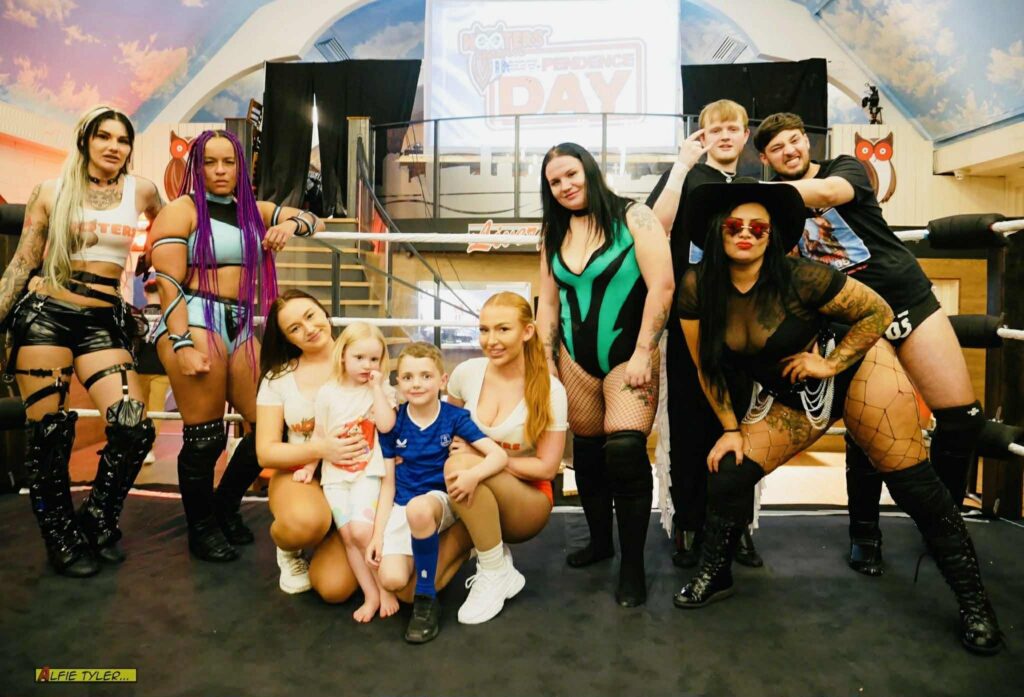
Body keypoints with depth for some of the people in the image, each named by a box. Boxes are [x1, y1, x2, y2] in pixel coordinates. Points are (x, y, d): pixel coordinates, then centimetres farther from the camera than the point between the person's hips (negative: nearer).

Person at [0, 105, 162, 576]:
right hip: (45, 314, -1)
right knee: (48, 432, 1)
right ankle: (62, 538, 20)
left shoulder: (140, 191, 8)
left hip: (103, 321, 1)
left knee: (133, 426, -13)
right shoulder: (52, 191, 5)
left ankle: (98, 521, 12)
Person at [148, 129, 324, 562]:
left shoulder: (253, 210, 16)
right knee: (206, 437, -3)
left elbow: (313, 221, 25)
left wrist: (291, 225, 1)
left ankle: (225, 508, 26)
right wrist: (182, 345, -18)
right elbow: (168, 284, -8)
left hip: (241, 327, 6)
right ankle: (201, 530, 20)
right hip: (195, 324, -6)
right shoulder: (181, 210, -1)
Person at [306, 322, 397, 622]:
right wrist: (309, 467, 6)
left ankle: (386, 588, 3)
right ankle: (371, 594, 8)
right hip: (335, 475, 2)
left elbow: (386, 425, -17)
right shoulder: (328, 392, 3)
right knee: (347, 535, -5)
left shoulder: (381, 390, -1)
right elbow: (320, 435, 10)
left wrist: (376, 386, -14)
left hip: (368, 471, -2)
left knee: (361, 530, -17)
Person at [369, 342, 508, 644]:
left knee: (418, 508, -39)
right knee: (391, 579, -22)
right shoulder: (392, 423, -1)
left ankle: (426, 600, -19)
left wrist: (473, 474, -38)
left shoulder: (455, 417, -7)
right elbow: (388, 484, 3)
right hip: (401, 509, 2)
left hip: (442, 500, -2)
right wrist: (377, 534, -3)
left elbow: (500, 455, -17)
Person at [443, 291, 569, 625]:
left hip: (527, 500, -4)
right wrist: (456, 445, -11)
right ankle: (490, 550, 9)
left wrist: (483, 461, -22)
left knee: (463, 470, -36)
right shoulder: (466, 373, -5)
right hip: (472, 499, 4)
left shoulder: (549, 390, -14)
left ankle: (496, 574, -14)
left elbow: (546, 468, -12)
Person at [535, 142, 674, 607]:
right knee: (588, 450, 11)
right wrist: (547, 364, 8)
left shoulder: (633, 218, -6)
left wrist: (642, 354, -16)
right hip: (576, 359, 5)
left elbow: (661, 287, -13)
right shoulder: (554, 234, 10)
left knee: (625, 449, -18)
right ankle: (599, 540, 31)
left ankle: (633, 566, -3)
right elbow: (548, 304, 13)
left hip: (629, 356, -5)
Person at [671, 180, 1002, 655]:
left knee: (913, 483, -2)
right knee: (728, 475, -5)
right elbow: (707, 366, -5)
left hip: (855, 366, -3)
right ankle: (714, 576, 18)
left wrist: (830, 365, -19)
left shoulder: (800, 277, -26)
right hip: (787, 394, 4)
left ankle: (973, 602, 16)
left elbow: (879, 313, -13)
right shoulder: (696, 288, -16)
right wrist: (730, 429, -5)